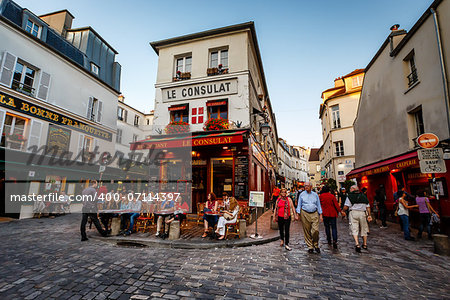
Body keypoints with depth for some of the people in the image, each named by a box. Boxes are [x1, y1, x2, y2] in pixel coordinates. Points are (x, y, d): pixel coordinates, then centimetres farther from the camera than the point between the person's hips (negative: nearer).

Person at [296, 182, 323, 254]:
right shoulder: (302, 195, 6)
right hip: (305, 213, 0)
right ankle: (310, 247, 16)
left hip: (314, 214, 1)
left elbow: (318, 205, 13)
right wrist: (298, 214, 0)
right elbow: (299, 205, 7)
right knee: (307, 231, 3)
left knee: (316, 230, -9)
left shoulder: (315, 195, 10)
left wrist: (320, 215, 7)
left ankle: (316, 245, 15)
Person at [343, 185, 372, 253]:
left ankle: (357, 244, -17)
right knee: (363, 229, 17)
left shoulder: (350, 196, -2)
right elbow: (368, 207, 12)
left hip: (353, 213, -4)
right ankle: (365, 245, 28)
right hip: (363, 213, 5)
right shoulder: (364, 196, 15)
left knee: (354, 229, -4)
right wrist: (369, 215, 15)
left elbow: (346, 207, -8)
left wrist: (343, 211, 10)